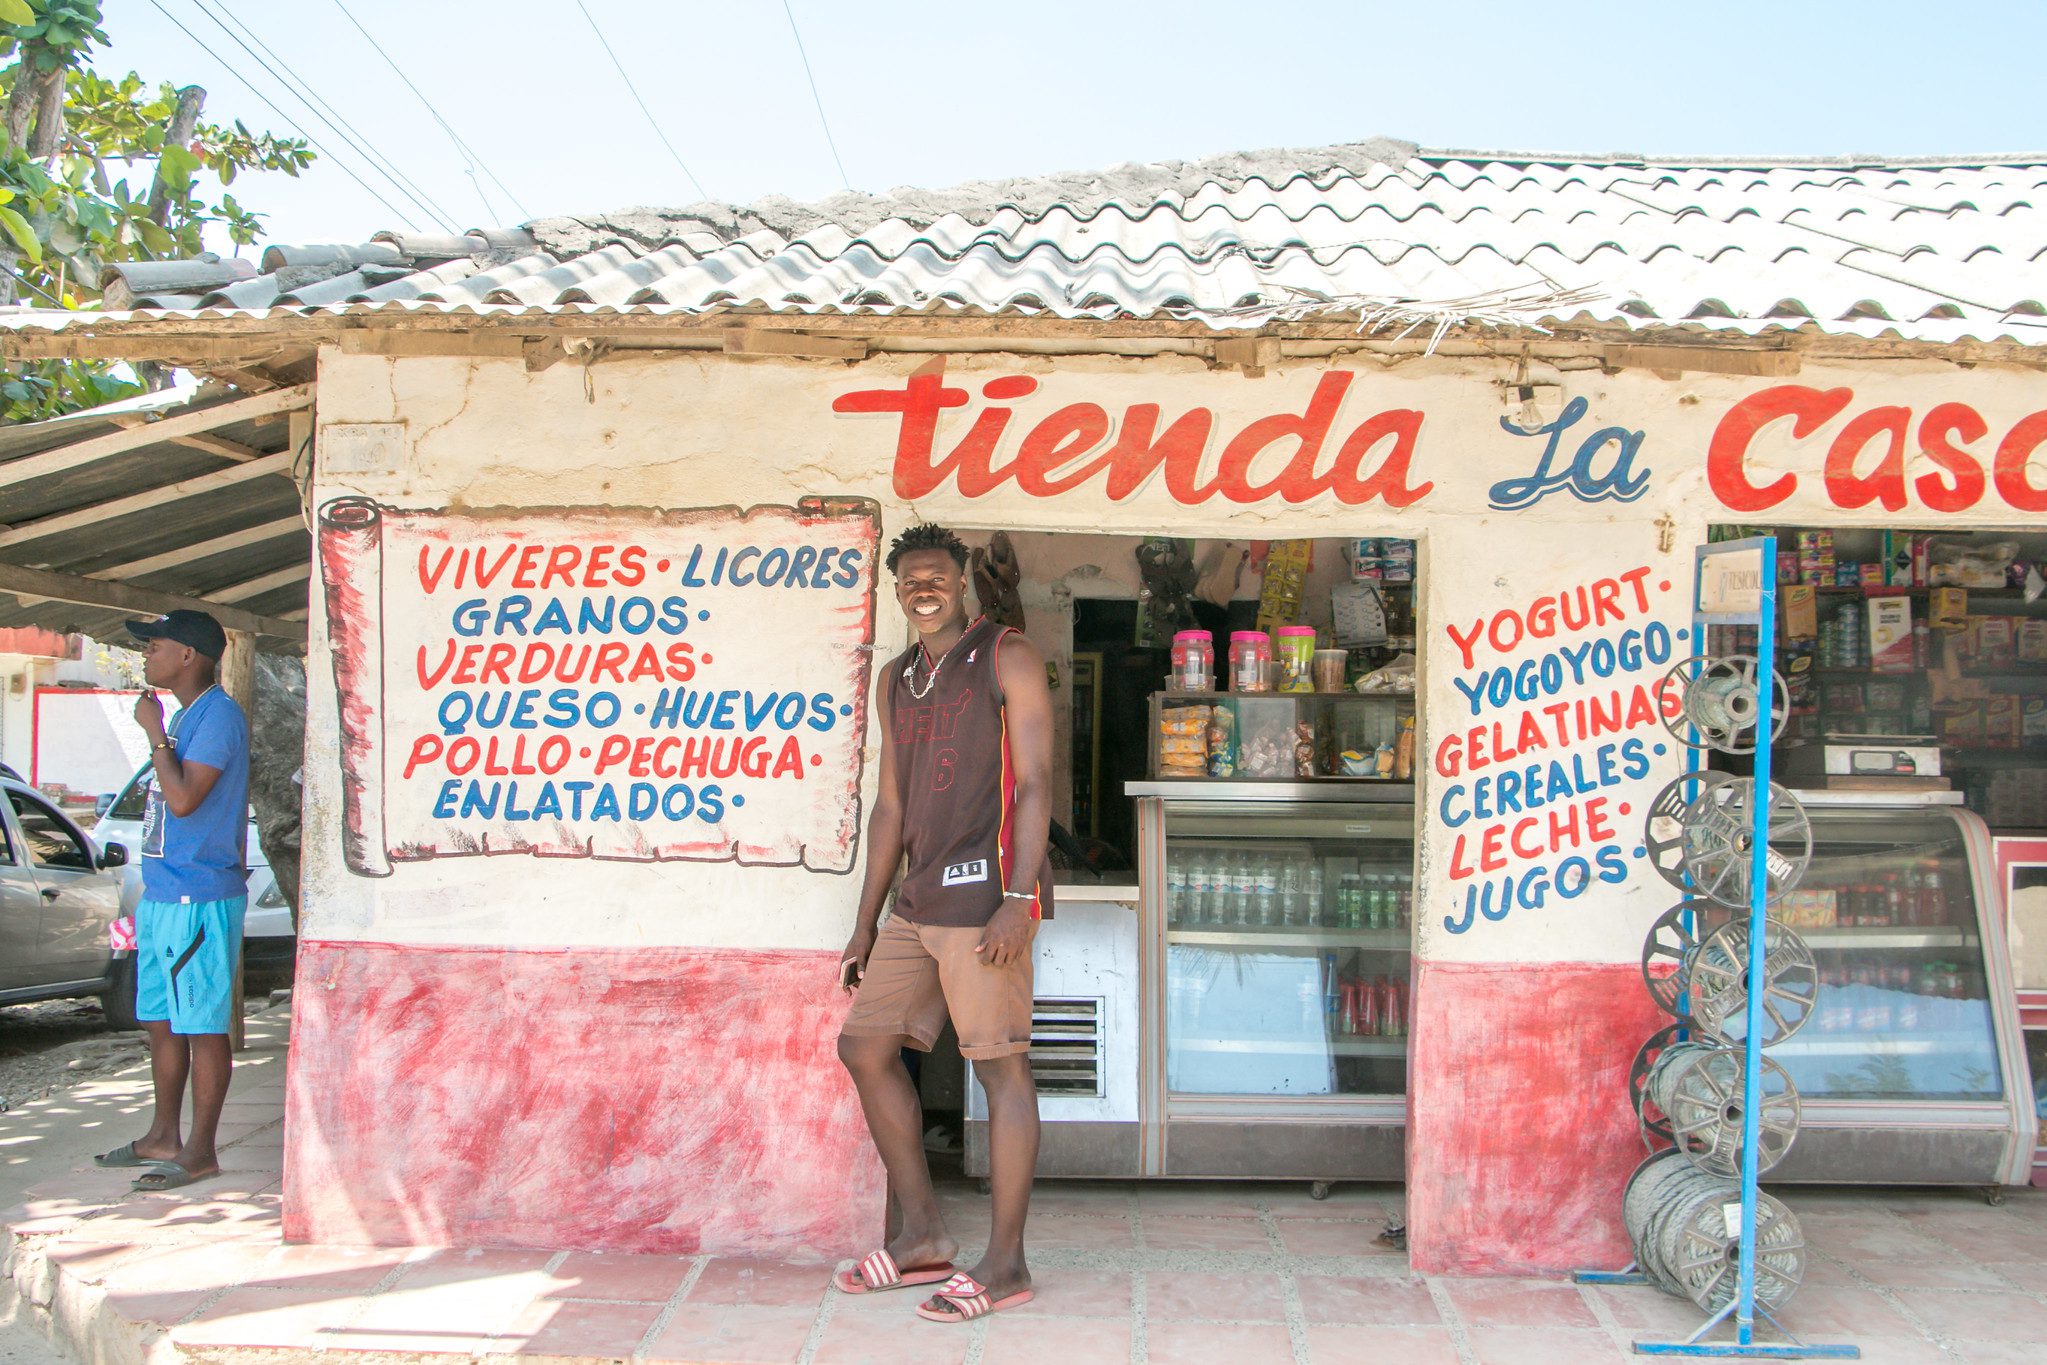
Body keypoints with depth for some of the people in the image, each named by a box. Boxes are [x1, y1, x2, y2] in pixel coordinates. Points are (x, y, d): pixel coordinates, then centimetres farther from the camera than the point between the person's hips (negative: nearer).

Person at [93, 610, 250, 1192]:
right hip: (161, 896, 10)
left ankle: (200, 1151, 3)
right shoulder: (184, 717, 18)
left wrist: (154, 733, -14)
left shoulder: (218, 715, -13)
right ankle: (163, 1139, 26)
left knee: (202, 1027, -3)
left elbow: (184, 799, -24)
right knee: (162, 1023, 15)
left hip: (197, 900, -10)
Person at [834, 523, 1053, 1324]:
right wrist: (866, 923, 16)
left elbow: (1034, 784, -9)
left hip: (984, 892, -8)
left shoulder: (1007, 659, -1)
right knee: (865, 1045, 8)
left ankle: (1005, 1263, 4)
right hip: (918, 901, 8)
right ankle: (919, 1236, 19)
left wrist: (1018, 899, -18)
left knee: (1000, 1065, -4)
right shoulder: (896, 681, 18)